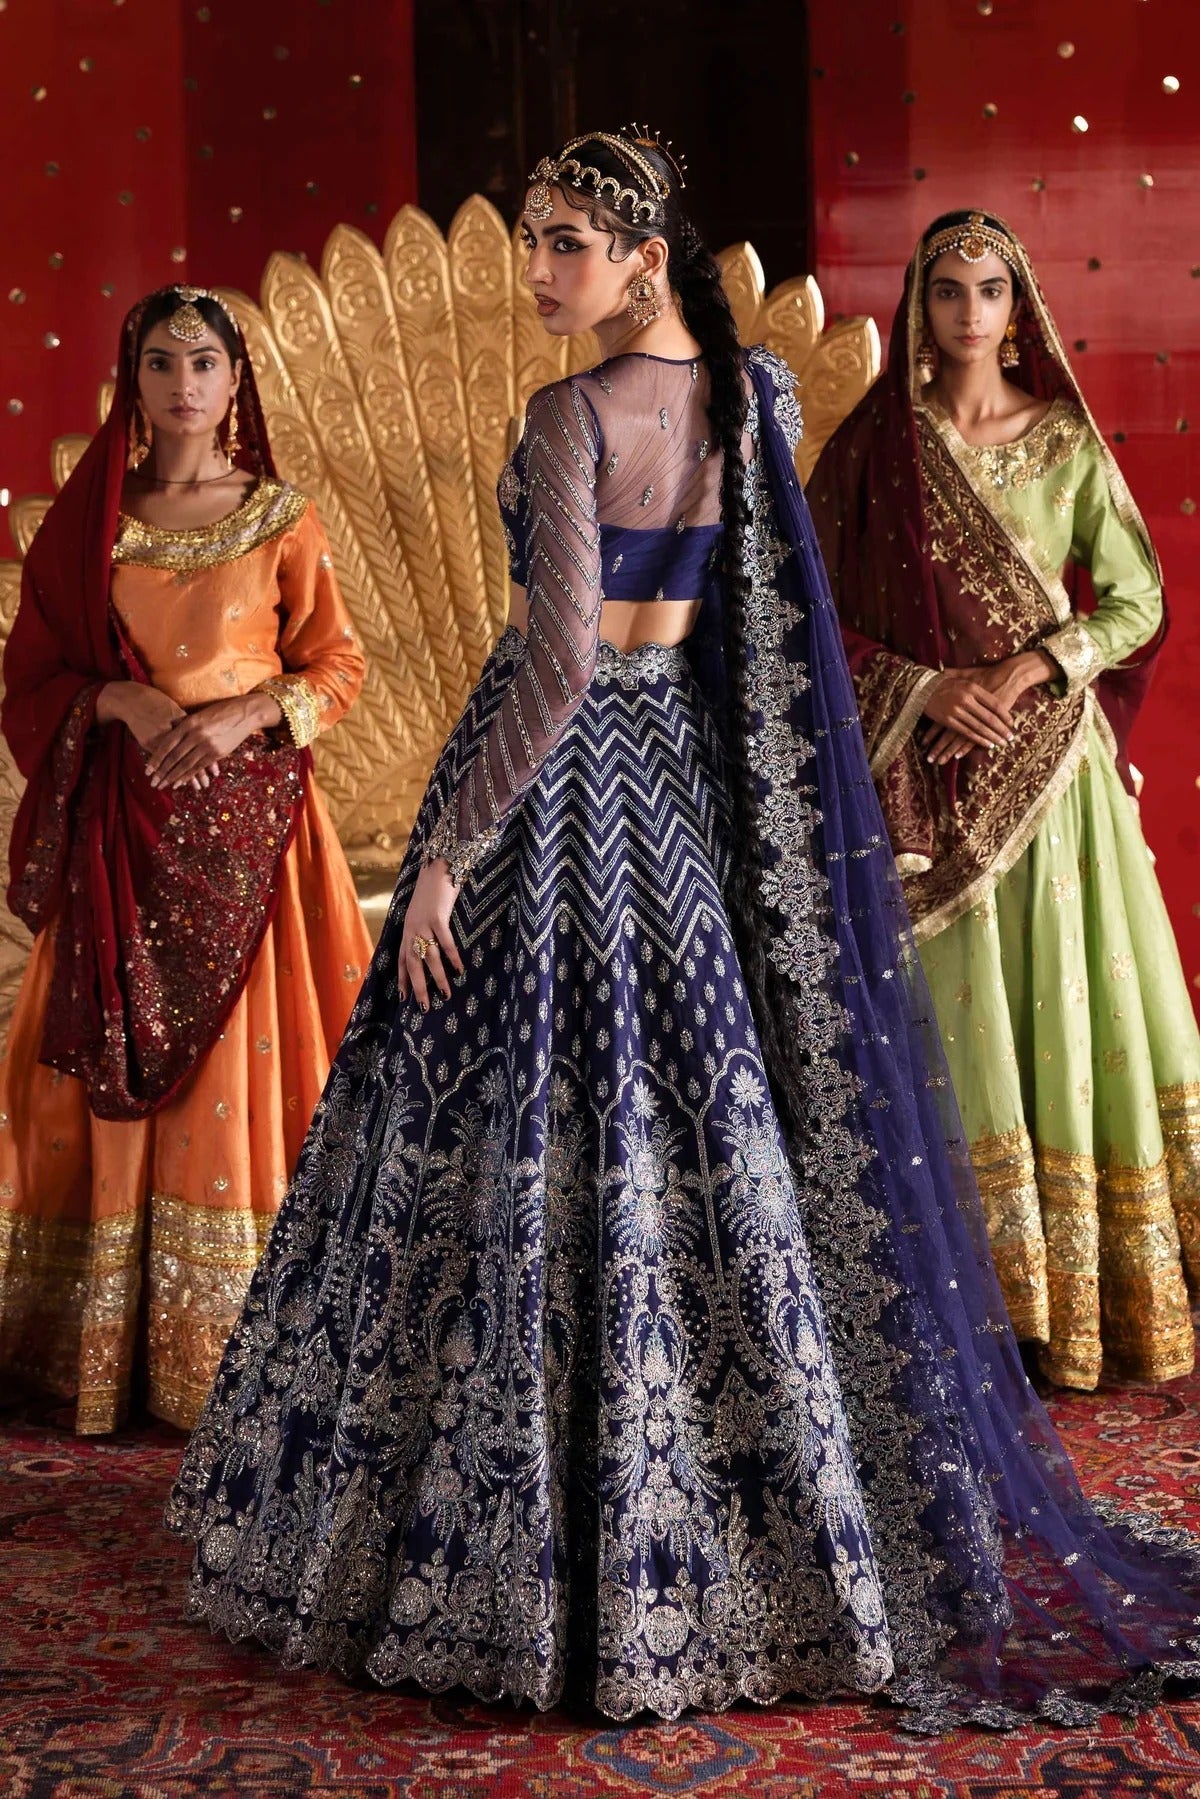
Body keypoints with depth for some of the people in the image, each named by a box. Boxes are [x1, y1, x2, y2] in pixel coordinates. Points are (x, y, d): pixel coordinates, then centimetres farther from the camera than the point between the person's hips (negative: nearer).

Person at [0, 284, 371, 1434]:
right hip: (121, 824, 2)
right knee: (114, 1064, 1)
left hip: (248, 817, -1)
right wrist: (128, 703, -11)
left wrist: (235, 717, -13)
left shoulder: (281, 520, 4)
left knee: (240, 1056, -3)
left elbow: (335, 667, 3)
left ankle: (245, 1346, 6)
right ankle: (112, 1343, 10)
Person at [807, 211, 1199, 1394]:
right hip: (925, 768, -1)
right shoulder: (875, 443, 3)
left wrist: (1023, 670, -12)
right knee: (949, 1009, -1)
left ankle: (1091, 1292, 14)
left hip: (1050, 763, 1)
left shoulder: (1065, 441, 5)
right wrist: (925, 685, -12)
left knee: (1066, 996, 2)